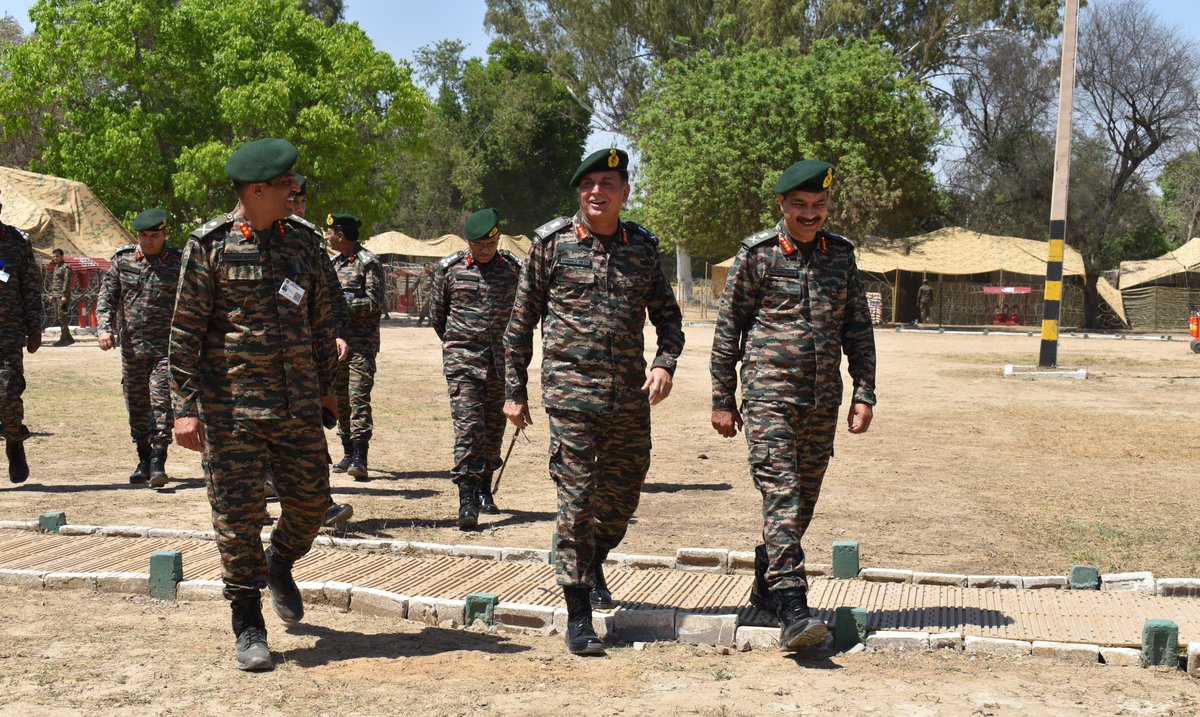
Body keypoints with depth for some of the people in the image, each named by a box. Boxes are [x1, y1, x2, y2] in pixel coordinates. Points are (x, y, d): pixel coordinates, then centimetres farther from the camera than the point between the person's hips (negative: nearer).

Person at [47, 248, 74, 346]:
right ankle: (68, 337, 15)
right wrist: (51, 294, 19)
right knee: (58, 318, 9)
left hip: (62, 296, -9)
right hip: (55, 295, 9)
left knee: (61, 317, -9)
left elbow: (67, 282, -15)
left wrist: (64, 296, -21)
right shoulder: (55, 267, 19)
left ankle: (63, 339, -6)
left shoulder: (66, 267, -8)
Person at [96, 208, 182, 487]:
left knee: (162, 401, -12)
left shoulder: (178, 263, -2)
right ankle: (143, 461, 23)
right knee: (136, 405, 10)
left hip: (166, 347, -3)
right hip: (131, 347, 3)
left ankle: (158, 463, -11)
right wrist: (104, 328, -11)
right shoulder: (123, 259, 5)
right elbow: (107, 296, 5)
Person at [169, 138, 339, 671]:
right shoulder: (210, 245, -6)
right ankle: (249, 628, 12)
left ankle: (280, 565, 39)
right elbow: (185, 330, -6)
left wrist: (326, 385, 19)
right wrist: (185, 406, -11)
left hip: (298, 404, 4)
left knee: (310, 500, 7)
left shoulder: (301, 245, 9)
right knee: (238, 513, 0)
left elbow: (320, 322, 18)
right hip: (231, 405, -4)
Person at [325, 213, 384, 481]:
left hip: (361, 343, -8)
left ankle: (360, 458, -16)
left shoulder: (368, 263, -8)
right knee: (340, 398, 10)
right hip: (336, 340, 8)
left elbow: (375, 304, -13)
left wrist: (342, 305, -19)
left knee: (359, 398, -13)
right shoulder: (334, 263, 16)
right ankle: (348, 454, 18)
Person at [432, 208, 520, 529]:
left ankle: (484, 490, 25)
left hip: (501, 360, 3)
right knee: (468, 426, -12)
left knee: (494, 428, 9)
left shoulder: (514, 268, 4)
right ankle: (467, 500, -14)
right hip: (462, 360, -2)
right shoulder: (450, 268, 0)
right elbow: (436, 314, 12)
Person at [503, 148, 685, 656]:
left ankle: (593, 563, 43)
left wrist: (665, 363, -5)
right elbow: (521, 322, 5)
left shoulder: (643, 247, 8)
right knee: (576, 499, -5)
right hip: (571, 393, -3)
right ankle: (578, 616, 4)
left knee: (623, 495, 13)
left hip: (630, 397, 3)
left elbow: (667, 315, 15)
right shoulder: (552, 243, 0)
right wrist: (514, 391, 4)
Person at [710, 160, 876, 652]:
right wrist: (722, 400, 0)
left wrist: (864, 394, 8)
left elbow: (858, 329, 15)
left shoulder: (841, 254, 10)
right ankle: (792, 609, -18)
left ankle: (765, 588, 27)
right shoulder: (756, 254, -1)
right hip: (769, 394, -5)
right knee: (781, 495, -14)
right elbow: (728, 329, 2)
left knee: (803, 500, 10)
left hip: (823, 401, 5)